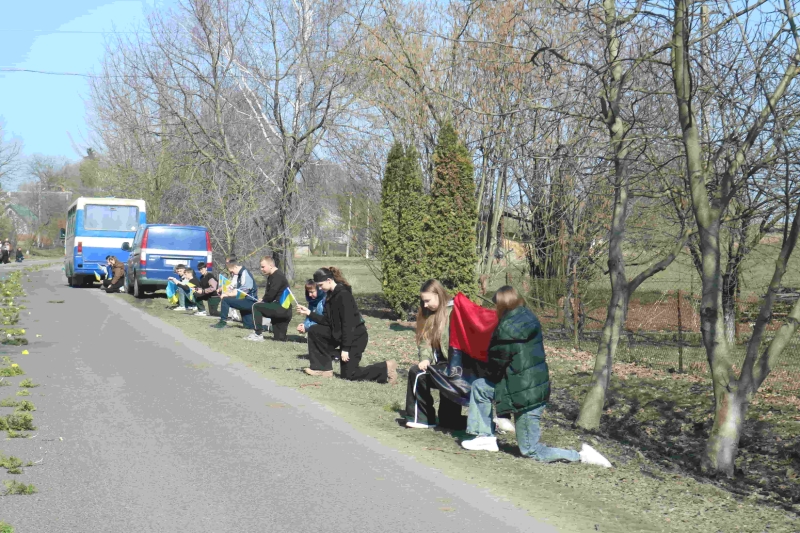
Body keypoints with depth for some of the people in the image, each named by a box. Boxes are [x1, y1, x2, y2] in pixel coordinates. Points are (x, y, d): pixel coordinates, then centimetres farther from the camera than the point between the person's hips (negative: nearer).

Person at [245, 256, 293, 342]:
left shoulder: (277, 276, -14)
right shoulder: (272, 276, 17)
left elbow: (270, 295, -21)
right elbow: (269, 293, 18)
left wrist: (262, 301, -5)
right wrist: (262, 300, -1)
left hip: (281, 309, -10)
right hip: (283, 310, 10)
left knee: (256, 306, -12)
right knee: (279, 338, 11)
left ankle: (258, 334, -12)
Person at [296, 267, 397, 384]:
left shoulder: (343, 295, -23)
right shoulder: (331, 294, 6)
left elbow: (348, 323, -25)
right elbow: (327, 320, 6)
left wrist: (345, 348, -24)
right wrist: (309, 313, -5)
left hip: (355, 337, -9)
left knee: (348, 374, -3)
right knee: (314, 331, 5)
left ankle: (386, 368, 1)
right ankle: (323, 369, 9)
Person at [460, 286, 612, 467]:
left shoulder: (507, 328, -20)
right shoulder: (529, 318, 6)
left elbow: (497, 361, -10)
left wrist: (489, 376, 14)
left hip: (525, 394, -9)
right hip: (539, 385, 9)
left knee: (531, 450, 3)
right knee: (479, 386, 16)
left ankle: (581, 456, -4)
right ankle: (485, 437, 18)